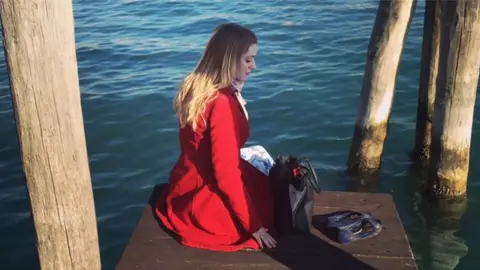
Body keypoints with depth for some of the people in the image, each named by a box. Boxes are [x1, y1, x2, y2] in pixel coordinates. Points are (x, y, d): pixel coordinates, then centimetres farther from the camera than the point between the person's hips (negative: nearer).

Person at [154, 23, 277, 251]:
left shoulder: (197, 86, -1)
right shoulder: (221, 103, -30)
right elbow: (226, 172, -28)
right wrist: (253, 226, -18)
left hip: (190, 185, 9)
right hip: (203, 200, -9)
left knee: (268, 186, 23)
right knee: (277, 203, 10)